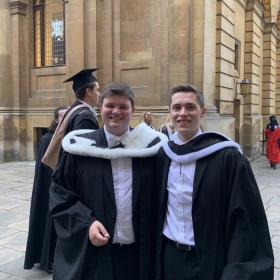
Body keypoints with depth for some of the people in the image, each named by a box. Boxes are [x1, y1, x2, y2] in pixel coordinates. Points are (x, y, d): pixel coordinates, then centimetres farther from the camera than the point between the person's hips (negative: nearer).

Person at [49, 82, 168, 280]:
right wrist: (86, 224, -14)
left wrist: (155, 247, -3)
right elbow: (60, 194, -1)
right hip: (92, 253, -1)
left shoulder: (149, 146, -2)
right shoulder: (81, 148, -3)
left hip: (138, 253, 1)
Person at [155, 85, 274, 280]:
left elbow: (246, 218, -13)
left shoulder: (227, 157, -15)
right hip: (169, 258, 4)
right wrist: (153, 252, 9)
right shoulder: (162, 155, -1)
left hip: (210, 262, -3)